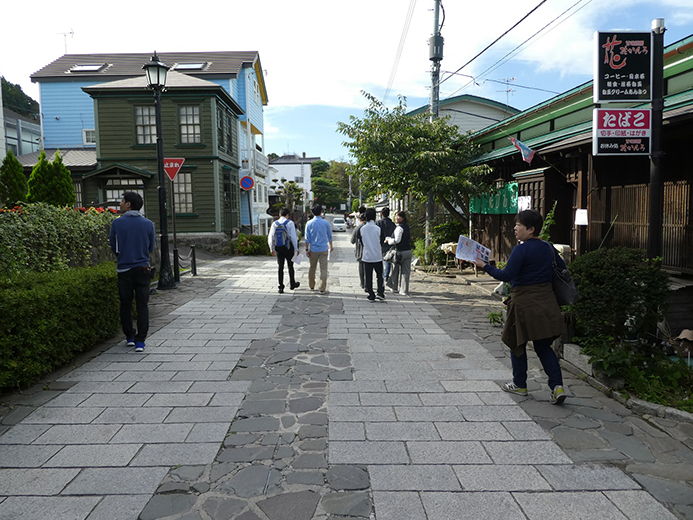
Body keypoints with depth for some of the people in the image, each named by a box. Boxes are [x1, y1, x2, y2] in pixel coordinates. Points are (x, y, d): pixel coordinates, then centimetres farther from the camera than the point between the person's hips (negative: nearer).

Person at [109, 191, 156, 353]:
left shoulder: (117, 223, -6)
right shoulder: (148, 224, -3)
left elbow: (113, 247, 3)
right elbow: (151, 247, 6)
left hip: (124, 269, 0)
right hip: (142, 268, 0)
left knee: (125, 304, 16)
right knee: (142, 306, 4)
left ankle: (130, 336, 24)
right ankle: (140, 341, 0)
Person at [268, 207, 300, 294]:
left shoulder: (274, 224, 2)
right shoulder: (290, 223, -8)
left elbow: (270, 237, 4)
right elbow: (293, 237, -10)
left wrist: (272, 249, 15)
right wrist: (296, 248, -2)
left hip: (278, 248, 3)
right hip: (288, 247, -3)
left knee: (280, 267, 7)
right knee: (290, 266, 12)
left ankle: (281, 287, 6)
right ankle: (292, 284, 26)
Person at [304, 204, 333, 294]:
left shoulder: (309, 223, -4)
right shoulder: (326, 223, -2)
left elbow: (307, 238, -3)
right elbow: (329, 236, 7)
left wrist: (307, 249, 3)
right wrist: (330, 246, 22)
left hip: (313, 249, 1)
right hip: (324, 249, -1)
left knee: (312, 268, 16)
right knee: (323, 269, 0)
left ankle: (311, 286, 28)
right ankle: (322, 289, -2)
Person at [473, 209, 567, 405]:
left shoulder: (521, 250, -15)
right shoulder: (548, 248, 7)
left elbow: (506, 275, -20)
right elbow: (563, 269, 16)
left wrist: (485, 266, -14)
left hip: (524, 302, -7)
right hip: (546, 302, 7)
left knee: (517, 343, 12)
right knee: (543, 346, 13)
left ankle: (519, 384, 23)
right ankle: (557, 385, 1)